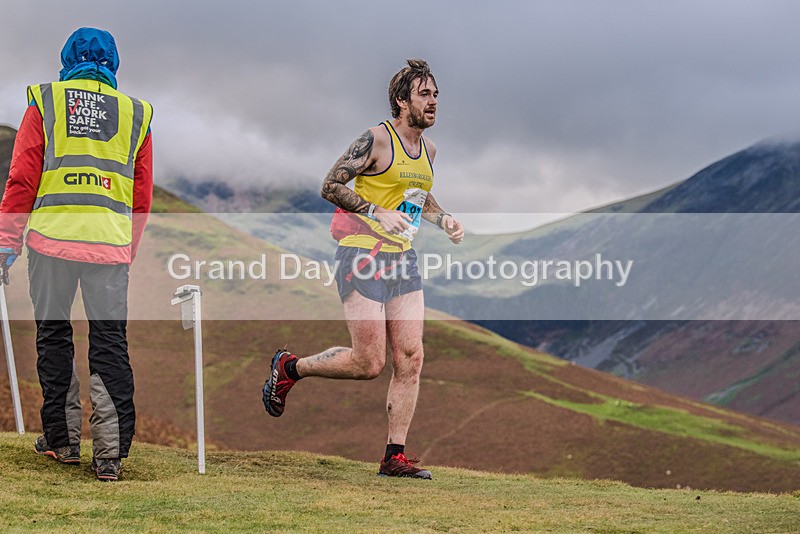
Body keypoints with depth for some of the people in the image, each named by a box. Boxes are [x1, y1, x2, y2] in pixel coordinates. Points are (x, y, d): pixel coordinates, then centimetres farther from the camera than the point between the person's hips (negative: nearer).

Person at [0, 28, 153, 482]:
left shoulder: (45, 102, 8)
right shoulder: (135, 113, 14)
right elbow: (143, 197, 14)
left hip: (51, 236, -1)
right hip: (110, 242, 1)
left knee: (54, 336, 11)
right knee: (110, 343, 4)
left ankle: (63, 439, 16)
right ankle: (111, 452, 1)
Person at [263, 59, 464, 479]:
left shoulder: (428, 149, 13)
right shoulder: (376, 139, -11)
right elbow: (331, 186, -10)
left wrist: (442, 219, 10)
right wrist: (377, 214, -19)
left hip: (403, 258, 7)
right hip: (362, 255, -7)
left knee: (410, 358, -2)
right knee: (369, 363, -8)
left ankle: (394, 457, 5)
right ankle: (287, 368, 17)